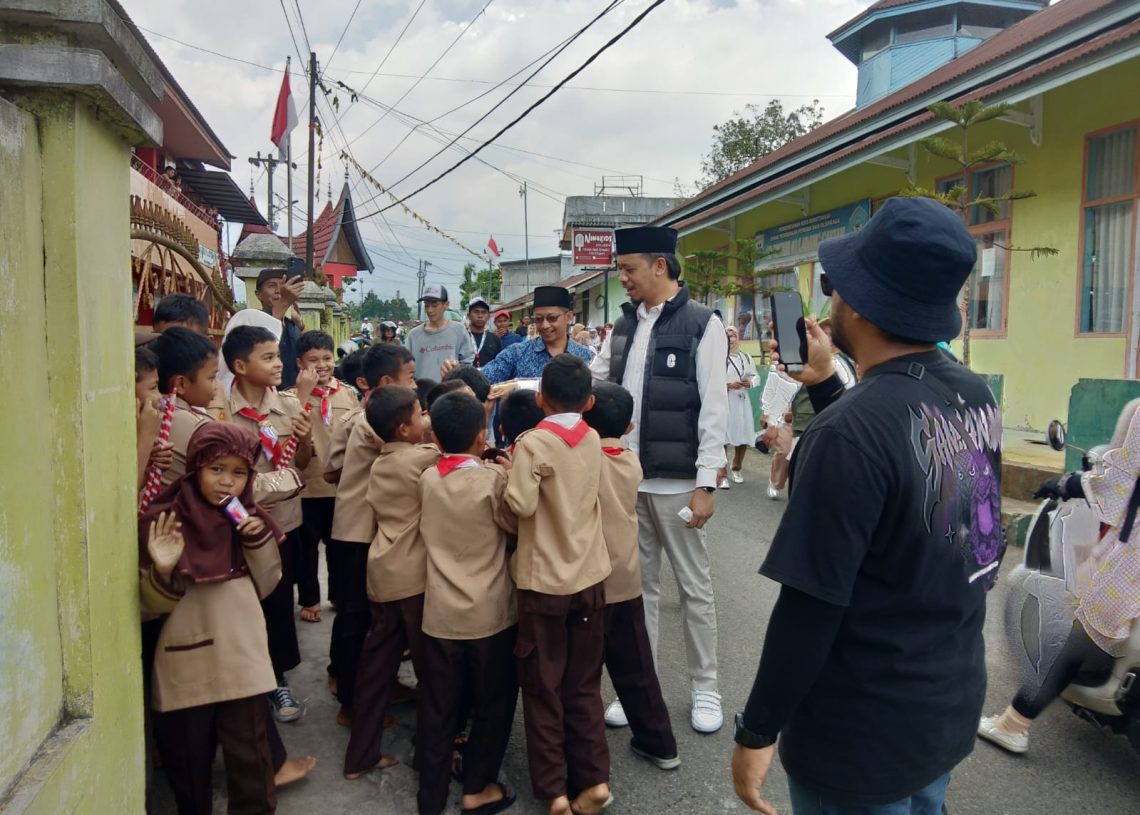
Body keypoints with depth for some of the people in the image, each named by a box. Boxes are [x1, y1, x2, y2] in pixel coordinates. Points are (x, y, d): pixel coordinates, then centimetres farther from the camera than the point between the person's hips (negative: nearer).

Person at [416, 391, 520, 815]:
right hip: (490, 614, -3)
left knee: (437, 708, 14)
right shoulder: (493, 479, -15)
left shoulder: (427, 479, -1)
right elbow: (517, 525, -3)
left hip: (439, 614, 4)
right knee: (493, 703, 16)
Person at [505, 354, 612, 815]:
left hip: (544, 582, -4)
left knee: (543, 689, 10)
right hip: (589, 578, 5)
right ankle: (594, 778, 19)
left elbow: (522, 505, -21)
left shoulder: (532, 443, -15)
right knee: (584, 686, 17)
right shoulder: (593, 441, 1)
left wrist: (510, 476, -4)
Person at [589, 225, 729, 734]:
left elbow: (713, 409, -11)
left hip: (676, 483, -5)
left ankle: (704, 689, 25)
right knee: (638, 585, 14)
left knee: (695, 588, 9)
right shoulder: (623, 327, 9)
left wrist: (705, 484, -14)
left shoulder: (702, 324, -9)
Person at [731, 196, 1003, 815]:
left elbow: (809, 607, -25)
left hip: (863, 734, -7)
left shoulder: (850, 431, -28)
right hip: (952, 702, 7)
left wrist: (757, 731, -14)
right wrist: (825, 386, 14)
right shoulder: (975, 397, -4)